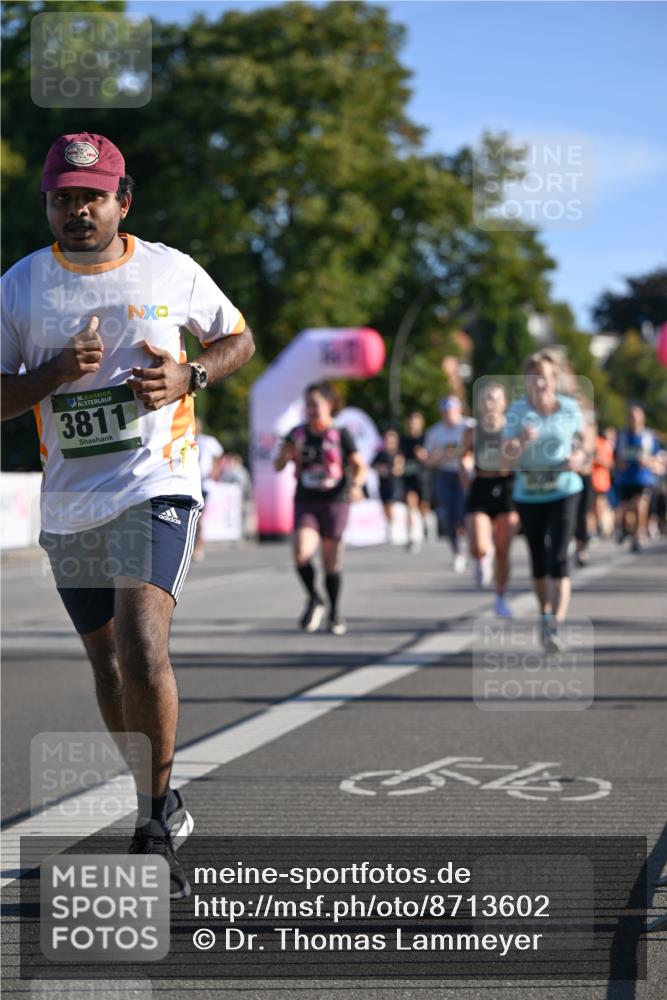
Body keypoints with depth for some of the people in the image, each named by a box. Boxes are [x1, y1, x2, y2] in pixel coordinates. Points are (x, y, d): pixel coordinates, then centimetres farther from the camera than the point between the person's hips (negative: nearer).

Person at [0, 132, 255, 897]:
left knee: (142, 652, -19)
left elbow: (238, 339, 14)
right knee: (105, 661, 12)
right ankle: (163, 809, 31)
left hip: (155, 488, -3)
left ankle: (154, 829, -6)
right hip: (68, 504, 4)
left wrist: (188, 377, -7)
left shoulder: (171, 271, 0)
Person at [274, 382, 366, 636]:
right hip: (305, 503, 2)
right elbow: (278, 466, 9)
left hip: (335, 503, -1)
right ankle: (314, 599, 6)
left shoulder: (340, 434, 0)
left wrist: (356, 484, -19)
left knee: (332, 563, 3)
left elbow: (360, 467, 2)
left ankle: (334, 614, 23)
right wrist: (287, 452, -12)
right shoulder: (298, 434, 6)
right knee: (301, 553, -19)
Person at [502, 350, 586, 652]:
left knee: (557, 559, -14)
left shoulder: (570, 408, -2)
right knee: (538, 560, 12)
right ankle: (545, 616, 33)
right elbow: (506, 458, -10)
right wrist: (521, 443, -30)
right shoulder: (517, 411, -5)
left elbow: (581, 443, 13)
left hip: (564, 492, -1)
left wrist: (579, 457, -10)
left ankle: (556, 626, -19)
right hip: (528, 494, 1)